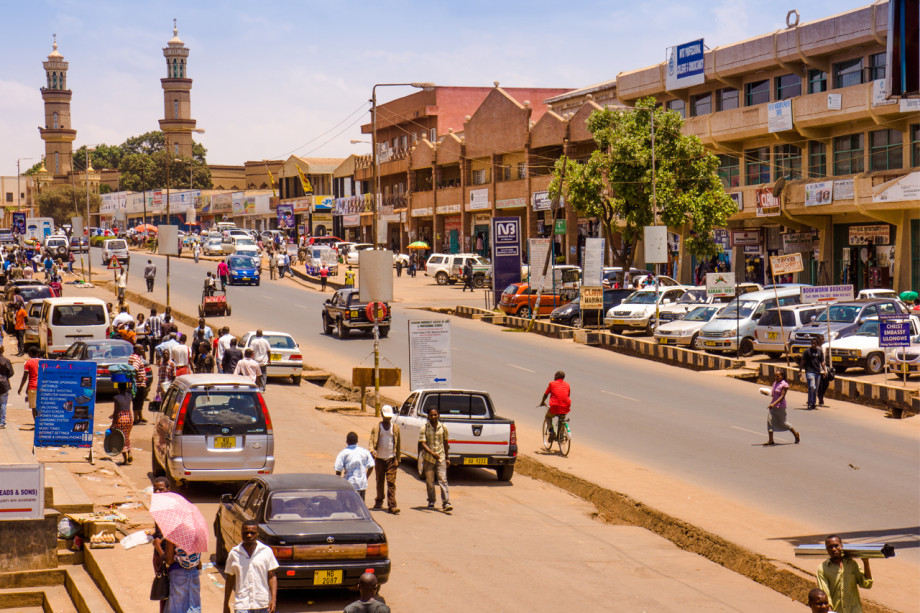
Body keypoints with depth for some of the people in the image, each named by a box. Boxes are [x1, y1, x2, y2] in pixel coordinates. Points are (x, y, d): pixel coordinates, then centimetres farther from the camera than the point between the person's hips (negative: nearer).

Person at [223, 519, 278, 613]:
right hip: (242, 605, -1)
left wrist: (273, 599, -10)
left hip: (263, 605, 1)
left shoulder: (266, 551, 0)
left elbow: (272, 577, 1)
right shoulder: (234, 554, 1)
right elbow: (230, 580, 9)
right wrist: (226, 605, 10)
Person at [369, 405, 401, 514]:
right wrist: (372, 450, -23)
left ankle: (392, 505, -14)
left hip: (391, 459, 0)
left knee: (391, 482, -9)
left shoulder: (395, 428, 9)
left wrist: (398, 460, 12)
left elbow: (398, 444, 14)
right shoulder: (376, 427, 4)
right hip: (379, 459, 0)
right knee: (380, 481, 10)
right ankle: (379, 501, 28)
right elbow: (371, 441, -1)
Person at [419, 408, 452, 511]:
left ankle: (446, 503, -16)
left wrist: (446, 457, 16)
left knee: (443, 480, -10)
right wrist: (432, 453, -27)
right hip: (428, 459, -1)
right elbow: (423, 444, -12)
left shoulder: (443, 428, 5)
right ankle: (431, 502, 24)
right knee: (429, 481, 7)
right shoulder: (424, 429, -3)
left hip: (441, 457, 1)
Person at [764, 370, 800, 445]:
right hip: (773, 406, 7)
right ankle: (770, 440, -1)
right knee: (770, 421, -4)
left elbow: (782, 396, -20)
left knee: (782, 422, 4)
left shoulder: (784, 385, -14)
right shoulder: (775, 383, 9)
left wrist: (774, 404, -29)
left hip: (780, 406, -7)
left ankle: (796, 434, 26)